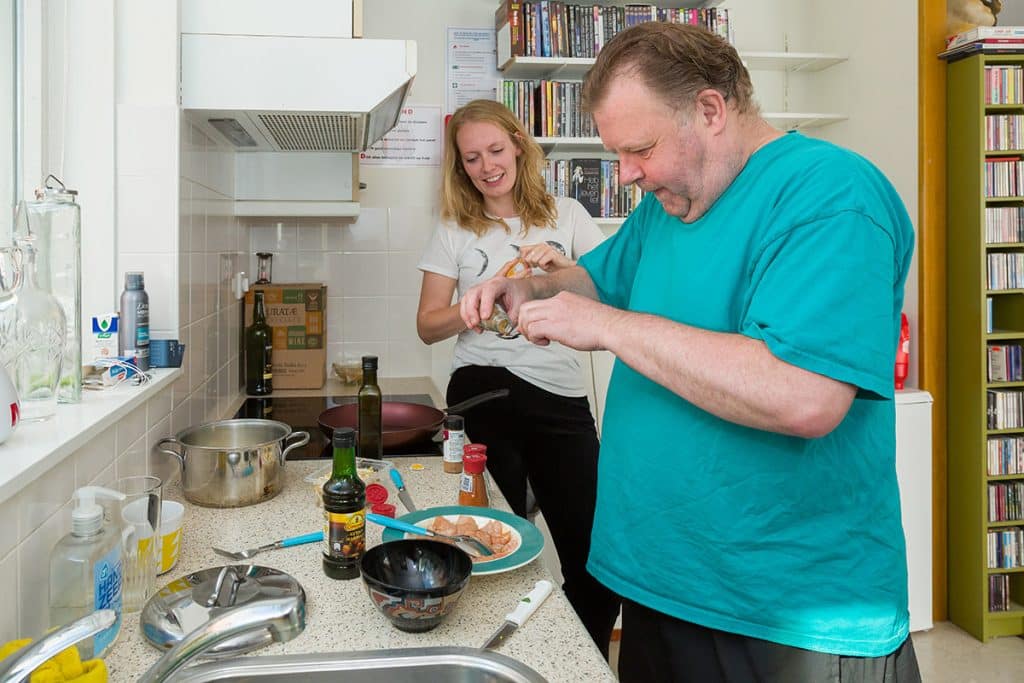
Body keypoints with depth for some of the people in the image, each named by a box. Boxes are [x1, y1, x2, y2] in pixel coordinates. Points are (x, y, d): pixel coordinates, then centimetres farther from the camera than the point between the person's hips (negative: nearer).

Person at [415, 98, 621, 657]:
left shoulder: (566, 215, 10)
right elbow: (428, 325, 6)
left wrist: (564, 268, -14)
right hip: (484, 395, 0)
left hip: (562, 397, 1)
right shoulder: (455, 230, 9)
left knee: (596, 557, -3)